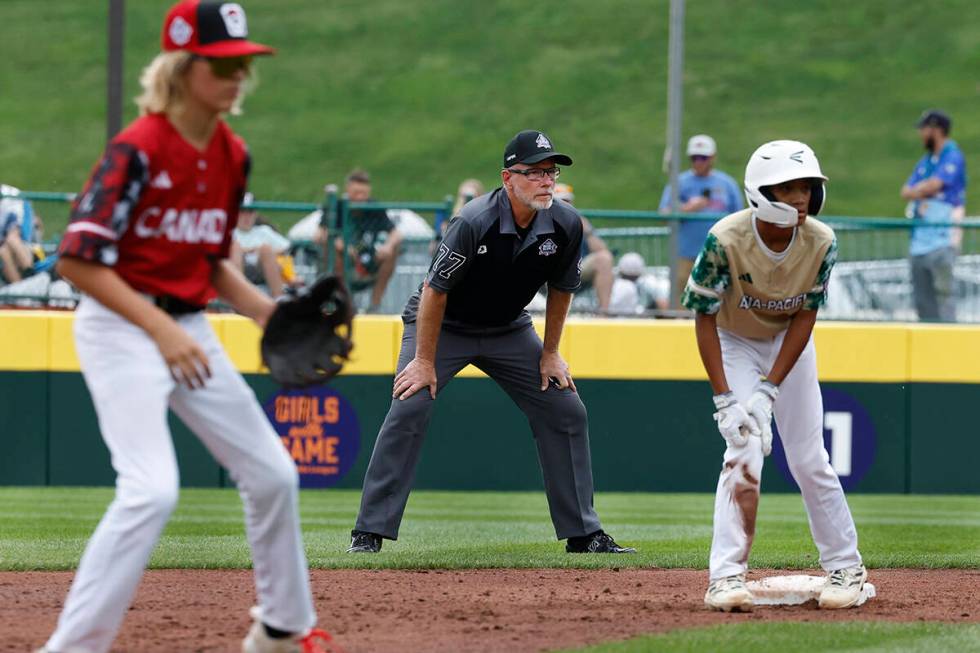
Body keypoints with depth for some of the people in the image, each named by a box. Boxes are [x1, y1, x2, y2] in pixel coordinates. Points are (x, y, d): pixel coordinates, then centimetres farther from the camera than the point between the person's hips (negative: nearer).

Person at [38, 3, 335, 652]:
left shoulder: (232, 155, 6)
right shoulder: (140, 149, -18)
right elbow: (77, 259, -20)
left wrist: (273, 313, 1)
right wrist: (160, 329, -24)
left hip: (189, 330, 8)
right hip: (121, 326, -8)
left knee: (273, 475, 11)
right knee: (152, 489, -23)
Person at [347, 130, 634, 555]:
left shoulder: (566, 225, -16)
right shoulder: (474, 223, -32)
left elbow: (560, 288, 2)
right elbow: (435, 290, -24)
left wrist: (550, 353, 4)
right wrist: (425, 362, -21)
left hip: (508, 330, 5)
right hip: (442, 326, -5)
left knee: (567, 411, -1)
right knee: (409, 409, -21)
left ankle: (583, 534, 9)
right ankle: (369, 533, -16)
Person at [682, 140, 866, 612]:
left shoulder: (821, 243, -22)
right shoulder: (726, 240, -30)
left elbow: (805, 317, -15)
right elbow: (704, 317, -22)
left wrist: (769, 389, -21)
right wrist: (724, 398, -25)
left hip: (790, 344, 2)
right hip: (735, 344, -2)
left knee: (809, 459, 1)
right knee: (745, 450, -17)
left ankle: (845, 566, 15)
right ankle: (727, 576, -15)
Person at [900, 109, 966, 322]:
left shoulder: (953, 157, -4)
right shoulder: (925, 161, 20)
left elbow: (933, 185, -15)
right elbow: (906, 192, 14)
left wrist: (915, 190, 5)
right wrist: (923, 191, -7)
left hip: (942, 238, -8)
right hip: (920, 238, 8)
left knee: (942, 291, -14)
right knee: (922, 299, 7)